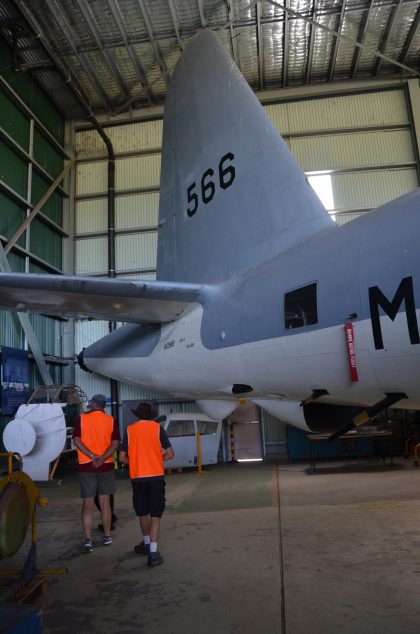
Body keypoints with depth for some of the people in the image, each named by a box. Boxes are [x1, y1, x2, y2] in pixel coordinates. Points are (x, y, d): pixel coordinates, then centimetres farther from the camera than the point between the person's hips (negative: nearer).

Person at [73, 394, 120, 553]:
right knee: (104, 502, 11)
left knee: (87, 504, 5)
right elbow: (115, 443, -9)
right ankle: (107, 537, 21)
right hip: (106, 466, 1)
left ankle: (87, 540, 2)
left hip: (86, 467, -1)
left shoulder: (82, 419, -2)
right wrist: (101, 459, -16)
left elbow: (76, 441, -10)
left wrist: (92, 456, -14)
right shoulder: (111, 420, 0)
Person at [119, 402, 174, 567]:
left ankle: (147, 543, 37)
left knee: (143, 513, 20)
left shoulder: (130, 430, 2)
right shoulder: (157, 428, -2)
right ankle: (153, 553, -5)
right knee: (155, 515, 2)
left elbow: (122, 457, 3)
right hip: (155, 476, -2)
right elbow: (170, 454, -3)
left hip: (137, 477, 2)